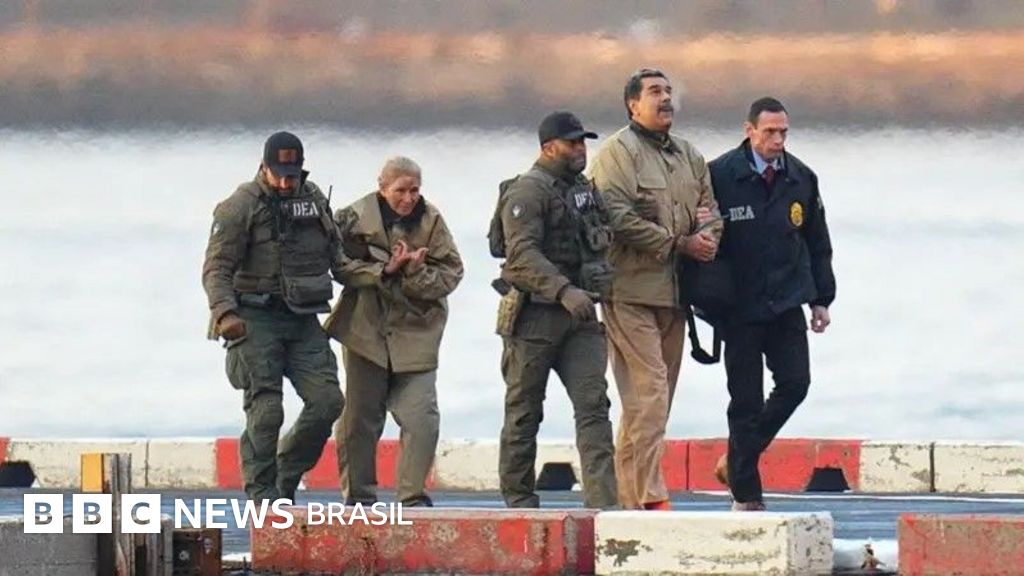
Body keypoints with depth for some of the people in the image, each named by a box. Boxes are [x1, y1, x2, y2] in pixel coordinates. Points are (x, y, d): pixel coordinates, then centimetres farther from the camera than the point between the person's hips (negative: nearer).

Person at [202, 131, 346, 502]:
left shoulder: (313, 199, 12)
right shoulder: (241, 206, -6)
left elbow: (335, 255, 26)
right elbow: (217, 267, -10)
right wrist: (225, 312, -23)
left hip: (303, 319, 6)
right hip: (256, 319, -6)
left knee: (327, 399, -3)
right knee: (265, 409, -10)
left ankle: (286, 475, 14)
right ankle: (262, 493, -2)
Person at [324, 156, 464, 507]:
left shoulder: (431, 221, 1)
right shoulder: (355, 218, -4)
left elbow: (450, 274, -1)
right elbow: (343, 267, -10)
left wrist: (417, 272, -18)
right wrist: (386, 270, -20)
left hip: (415, 331, 1)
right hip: (366, 330, -1)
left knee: (421, 418, -9)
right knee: (359, 417, 5)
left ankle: (414, 496, -3)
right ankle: (358, 496, 16)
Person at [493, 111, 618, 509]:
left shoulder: (584, 190, 17)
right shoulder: (528, 192, -9)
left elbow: (598, 244, 30)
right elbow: (523, 255, -21)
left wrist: (597, 286, 15)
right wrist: (564, 291, -30)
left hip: (579, 316, 7)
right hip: (535, 316, -7)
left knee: (593, 403, -6)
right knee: (524, 411, 4)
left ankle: (603, 499, -13)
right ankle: (519, 498, 12)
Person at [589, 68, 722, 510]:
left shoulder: (688, 156, 19)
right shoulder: (618, 153, -6)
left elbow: (709, 209, 22)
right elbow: (620, 217, -16)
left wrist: (707, 239, -2)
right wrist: (679, 244, -15)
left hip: (673, 290, 8)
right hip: (632, 288, -8)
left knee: (656, 395, 9)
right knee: (649, 389, -14)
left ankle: (629, 494, 14)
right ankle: (650, 495, -17)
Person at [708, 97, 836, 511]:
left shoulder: (801, 178, 7)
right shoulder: (720, 176, -8)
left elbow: (817, 244, 15)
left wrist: (821, 298, 12)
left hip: (787, 305, 4)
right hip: (741, 308, -4)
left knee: (794, 384, -5)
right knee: (746, 399, -1)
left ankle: (737, 460, 15)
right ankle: (745, 496, 6)